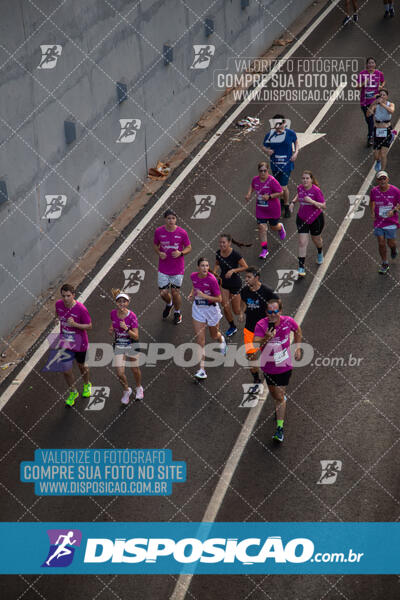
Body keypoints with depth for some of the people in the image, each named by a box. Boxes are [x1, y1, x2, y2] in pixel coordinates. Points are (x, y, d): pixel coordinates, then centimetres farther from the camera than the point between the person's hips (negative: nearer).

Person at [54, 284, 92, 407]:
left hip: (79, 343, -3)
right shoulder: (59, 304, -11)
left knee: (81, 365, 19)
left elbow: (89, 326, -18)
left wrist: (75, 324, -32)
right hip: (65, 342, 3)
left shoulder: (81, 309, -26)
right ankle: (73, 392, 25)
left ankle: (87, 385, 51)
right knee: (66, 369, 1)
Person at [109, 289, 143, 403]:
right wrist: (111, 330, -8)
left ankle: (139, 388, 47)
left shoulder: (132, 316, -21)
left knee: (135, 370, 15)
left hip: (131, 345, -2)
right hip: (118, 346, 2)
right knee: (120, 373, -5)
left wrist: (126, 329, -37)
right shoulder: (113, 313, -11)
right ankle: (127, 390, 26)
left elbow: (136, 337, -22)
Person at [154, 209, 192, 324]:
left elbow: (189, 248, 0)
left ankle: (177, 313, 33)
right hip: (163, 268, 1)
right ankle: (168, 304, 40)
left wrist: (181, 253, -20)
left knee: (175, 293, 5)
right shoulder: (158, 231, -7)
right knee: (163, 293, 3)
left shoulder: (182, 232, -11)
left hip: (177, 268, -1)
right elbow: (155, 245, 10)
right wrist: (159, 253, -11)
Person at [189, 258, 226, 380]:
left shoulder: (212, 279, -23)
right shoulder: (193, 276, -8)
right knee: (200, 340, -5)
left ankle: (221, 339, 61)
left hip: (211, 309, -3)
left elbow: (219, 298, -19)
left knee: (214, 335, 21)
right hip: (198, 309, 3)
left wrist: (204, 296, -29)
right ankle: (202, 369, -6)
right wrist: (192, 294, -2)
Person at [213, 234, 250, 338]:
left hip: (235, 283, -4)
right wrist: (215, 271, -8)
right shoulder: (218, 253, -8)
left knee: (236, 311, 6)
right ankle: (232, 327, 26)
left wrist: (233, 270, -27)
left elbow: (245, 267, -15)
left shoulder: (235, 255, -24)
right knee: (225, 307, 1)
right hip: (223, 283, 4)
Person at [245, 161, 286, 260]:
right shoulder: (255, 179, -6)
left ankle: (281, 227, 56)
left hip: (273, 209, -3)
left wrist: (269, 196, -27)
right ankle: (264, 250, 2)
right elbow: (252, 186, 18)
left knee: (273, 226, 15)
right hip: (260, 208, 3)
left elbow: (280, 193, -17)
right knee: (261, 227, -5)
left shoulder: (272, 181, -23)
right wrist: (249, 194, 2)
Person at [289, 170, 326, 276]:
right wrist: (293, 202, 0)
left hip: (316, 219, -3)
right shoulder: (300, 188, -8)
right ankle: (301, 267, -2)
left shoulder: (316, 190, -23)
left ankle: (320, 253, 56)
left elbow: (323, 206, -24)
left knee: (316, 239, 20)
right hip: (302, 219, 3)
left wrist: (312, 201, -37)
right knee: (302, 243, -5)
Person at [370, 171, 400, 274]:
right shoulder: (374, 191, -7)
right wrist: (372, 212, 1)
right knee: (381, 243, 1)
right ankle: (385, 264, 18)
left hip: (391, 221, -1)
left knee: (390, 243, 5)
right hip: (378, 221, 2)